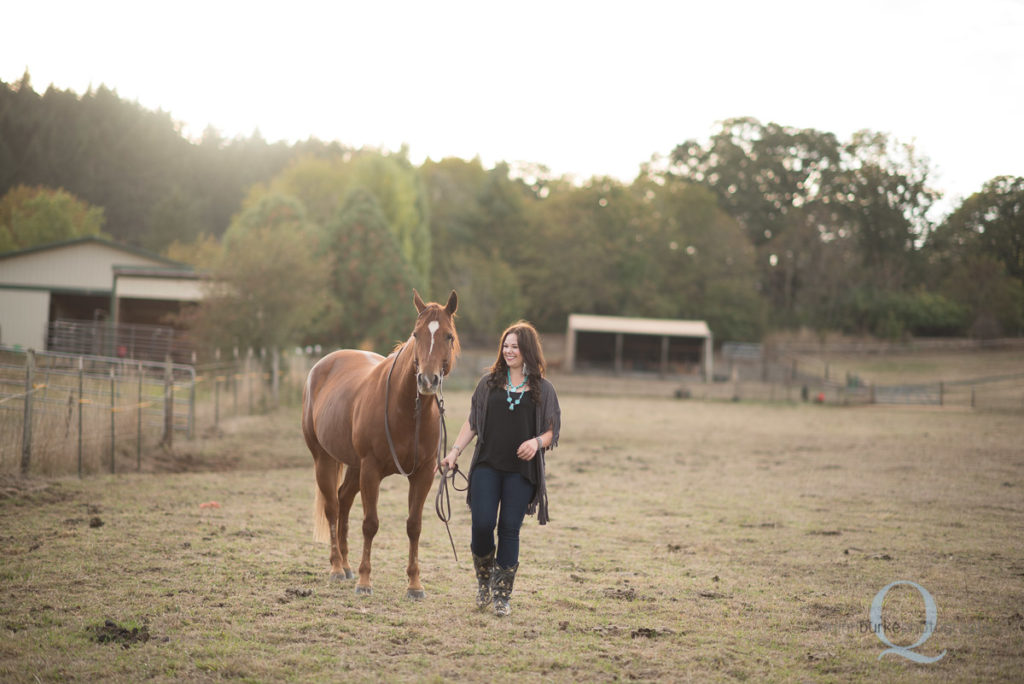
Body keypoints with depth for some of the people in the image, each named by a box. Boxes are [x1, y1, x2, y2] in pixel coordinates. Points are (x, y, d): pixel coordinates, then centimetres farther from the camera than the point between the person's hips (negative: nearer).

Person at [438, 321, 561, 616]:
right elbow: (472, 422, 12)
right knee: (482, 524, -8)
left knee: (509, 528, -1)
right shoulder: (489, 382, 9)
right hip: (487, 466, 1)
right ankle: (484, 580, 20)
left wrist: (537, 441, -15)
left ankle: (502, 595, 10)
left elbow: (552, 431, 6)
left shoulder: (543, 389, 5)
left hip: (521, 470, -1)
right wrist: (455, 451, 1)